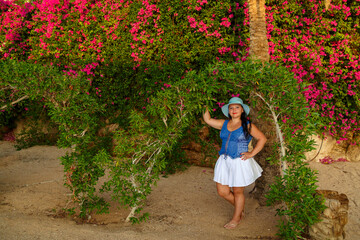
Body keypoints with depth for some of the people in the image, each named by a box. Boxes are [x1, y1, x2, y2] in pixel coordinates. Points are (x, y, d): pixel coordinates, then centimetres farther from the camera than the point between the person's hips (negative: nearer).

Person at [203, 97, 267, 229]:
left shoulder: (247, 126, -5)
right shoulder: (224, 124, 8)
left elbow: (262, 139, -3)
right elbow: (207, 120, 15)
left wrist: (251, 154, -8)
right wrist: (205, 107, 10)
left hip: (240, 163, -5)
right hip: (224, 161, 5)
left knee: (237, 192, 8)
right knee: (222, 191, 9)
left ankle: (236, 218, 27)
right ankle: (240, 208, 34)